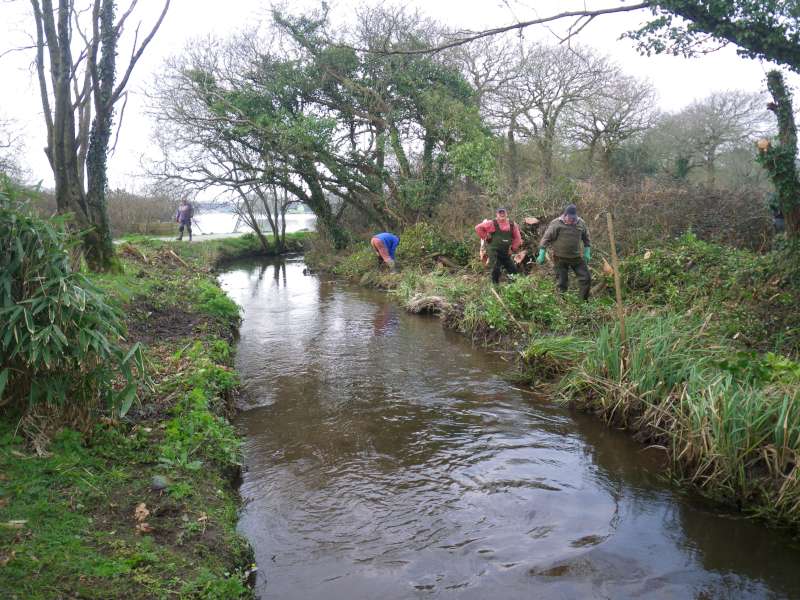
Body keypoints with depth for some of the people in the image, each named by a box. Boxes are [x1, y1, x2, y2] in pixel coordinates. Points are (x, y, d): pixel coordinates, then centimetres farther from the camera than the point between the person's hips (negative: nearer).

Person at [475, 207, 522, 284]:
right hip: (494, 252, -4)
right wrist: (485, 237, -3)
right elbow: (478, 228, -5)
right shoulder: (492, 223, -8)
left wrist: (513, 248, 7)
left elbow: (517, 239, 13)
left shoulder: (512, 225, 4)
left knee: (513, 271, 5)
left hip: (506, 253, 5)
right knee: (496, 270, -11)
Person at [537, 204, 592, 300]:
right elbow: (546, 238, -9)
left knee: (586, 278, 5)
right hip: (560, 258, -4)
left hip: (576, 257, 4)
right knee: (562, 282, 4)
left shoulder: (581, 223, 1)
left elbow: (586, 238, 15)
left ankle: (584, 300, 20)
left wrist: (587, 252, 9)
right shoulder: (556, 224, -13)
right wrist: (541, 254, -10)